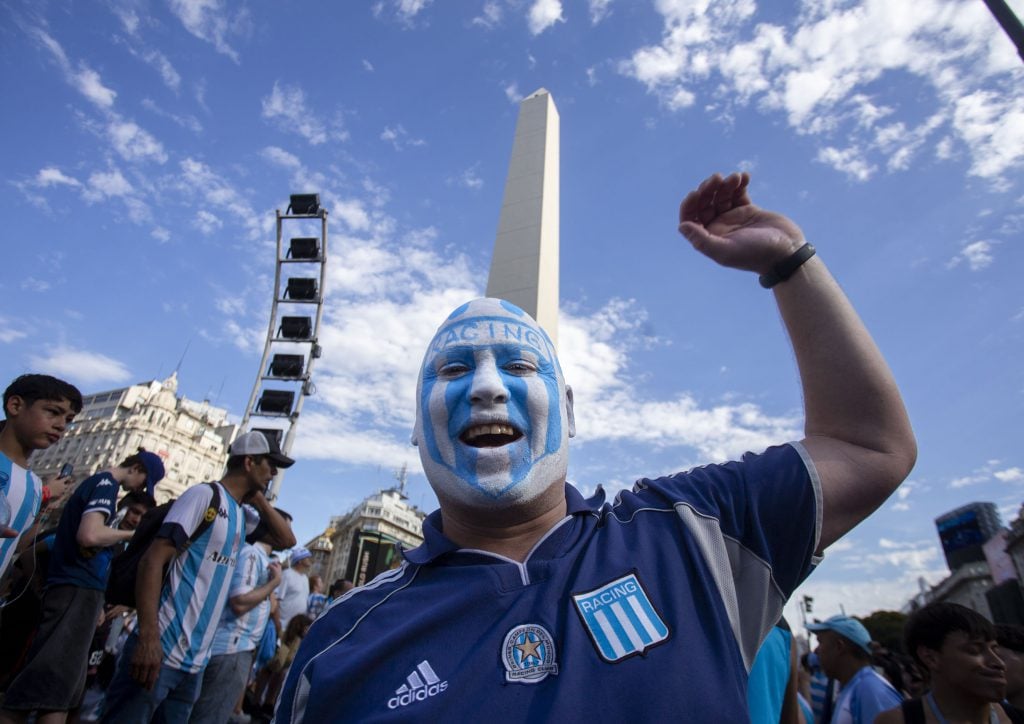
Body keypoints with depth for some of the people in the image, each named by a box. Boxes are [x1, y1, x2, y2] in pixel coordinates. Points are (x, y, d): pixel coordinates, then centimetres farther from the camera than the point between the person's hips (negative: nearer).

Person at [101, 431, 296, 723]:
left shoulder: (243, 514, 11)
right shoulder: (205, 495, -13)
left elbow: (287, 540, 14)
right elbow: (154, 558, -18)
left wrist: (258, 498, 4)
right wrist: (148, 637, -26)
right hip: (160, 650, -8)